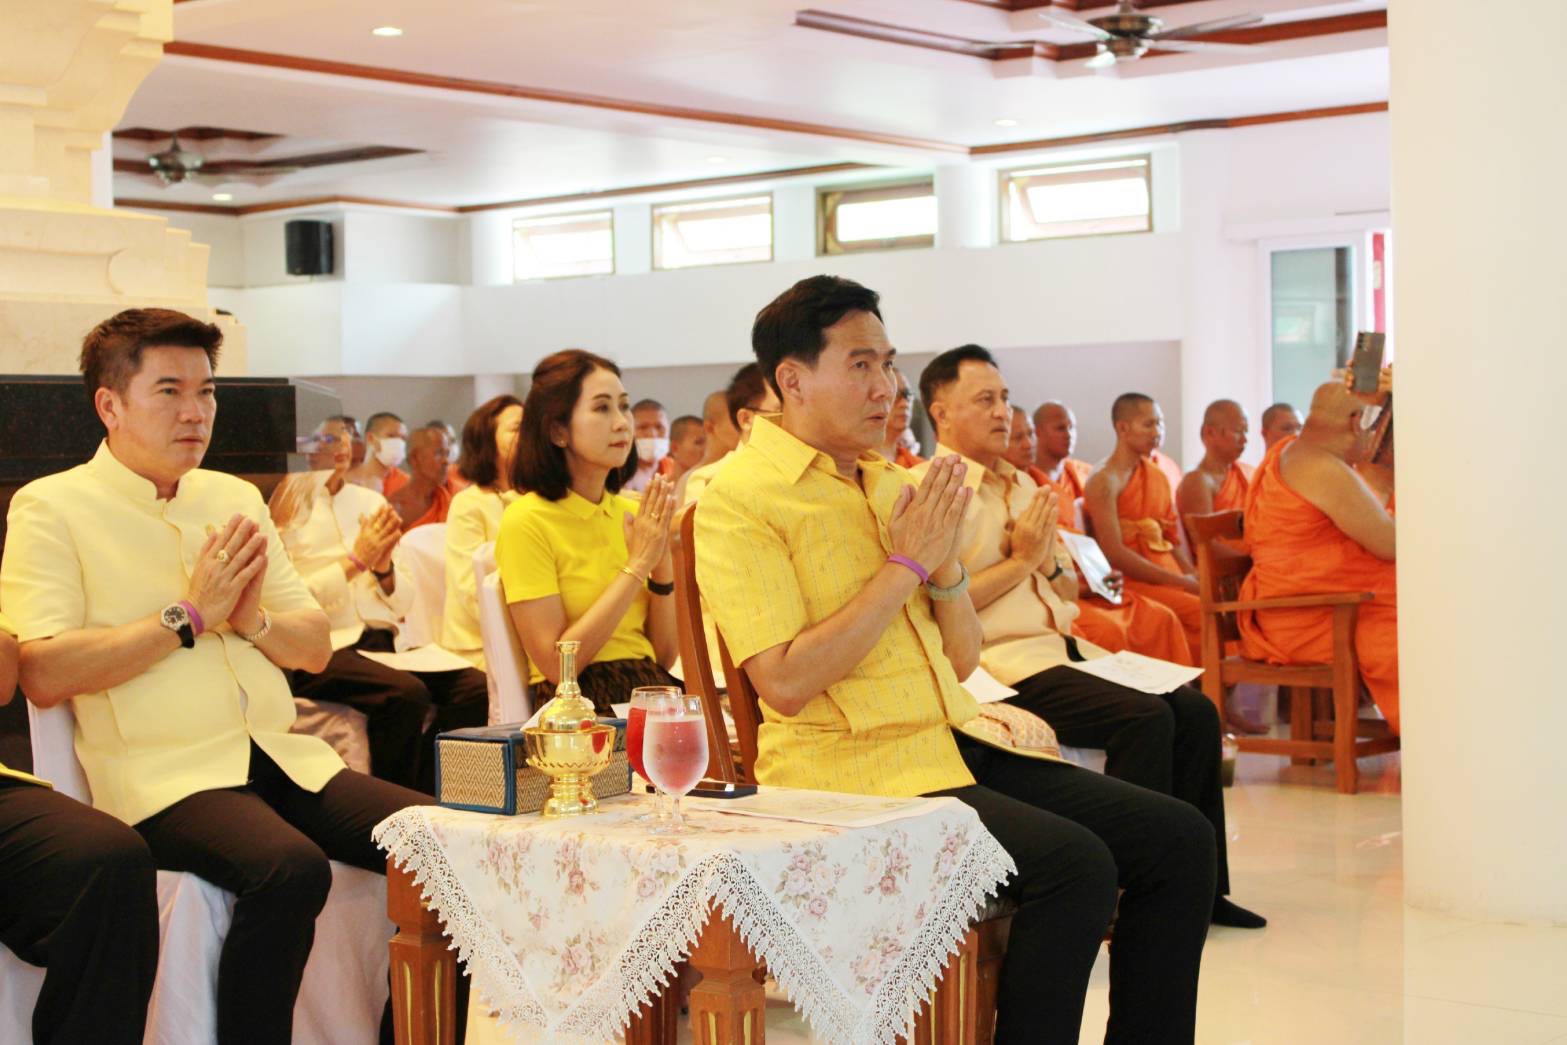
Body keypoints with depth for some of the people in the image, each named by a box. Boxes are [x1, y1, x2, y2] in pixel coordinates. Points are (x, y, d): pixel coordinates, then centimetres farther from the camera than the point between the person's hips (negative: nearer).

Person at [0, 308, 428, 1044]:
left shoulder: (234, 498, 18)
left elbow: (316, 648, 19)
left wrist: (253, 619, -3)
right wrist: (189, 615, -9)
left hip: (281, 757, 6)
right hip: (161, 774, -6)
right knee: (292, 869, -34)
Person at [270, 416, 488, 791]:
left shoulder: (370, 502, 19)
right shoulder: (281, 509, 2)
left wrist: (384, 568, 0)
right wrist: (355, 560, -10)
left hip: (384, 641, 6)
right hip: (320, 649, -6)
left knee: (475, 688, -21)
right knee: (406, 692, -34)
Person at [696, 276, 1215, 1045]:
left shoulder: (890, 483, 16)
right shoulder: (740, 501, -6)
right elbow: (786, 683, -17)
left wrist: (945, 563, -2)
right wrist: (906, 563, -12)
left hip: (956, 738, 8)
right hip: (850, 767, -7)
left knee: (1179, 839, -6)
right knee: (1074, 864, -27)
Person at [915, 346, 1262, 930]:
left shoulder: (1020, 484, 21)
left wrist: (1049, 561, 2)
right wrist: (1020, 561, -10)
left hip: (1064, 646, 9)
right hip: (1002, 662, -8)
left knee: (1195, 711, -8)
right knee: (1146, 717, -26)